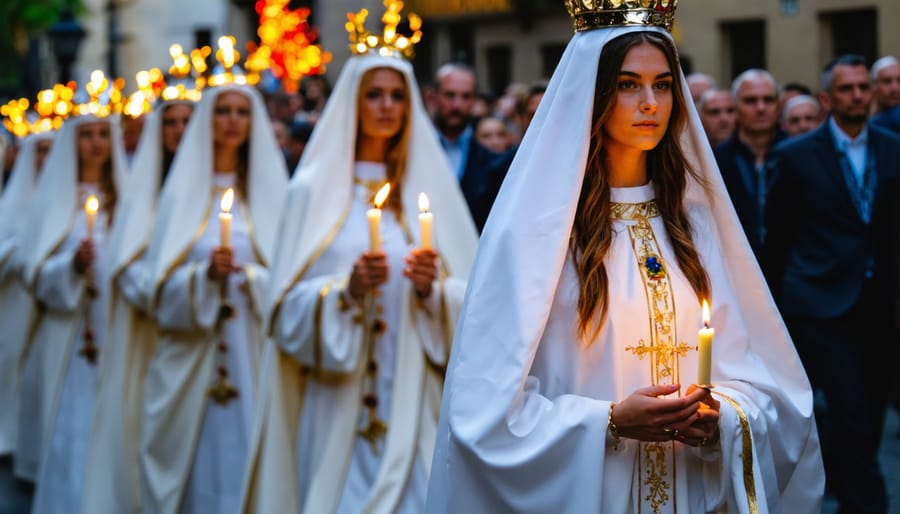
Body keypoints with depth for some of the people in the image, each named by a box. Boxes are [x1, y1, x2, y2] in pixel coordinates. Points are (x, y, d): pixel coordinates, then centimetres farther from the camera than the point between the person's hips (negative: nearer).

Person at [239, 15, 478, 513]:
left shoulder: (429, 186, 9)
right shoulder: (315, 187, 3)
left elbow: (470, 297, 7)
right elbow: (290, 306, -1)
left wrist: (432, 289, -13)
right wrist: (345, 289, -17)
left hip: (413, 400, 1)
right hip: (337, 403, -1)